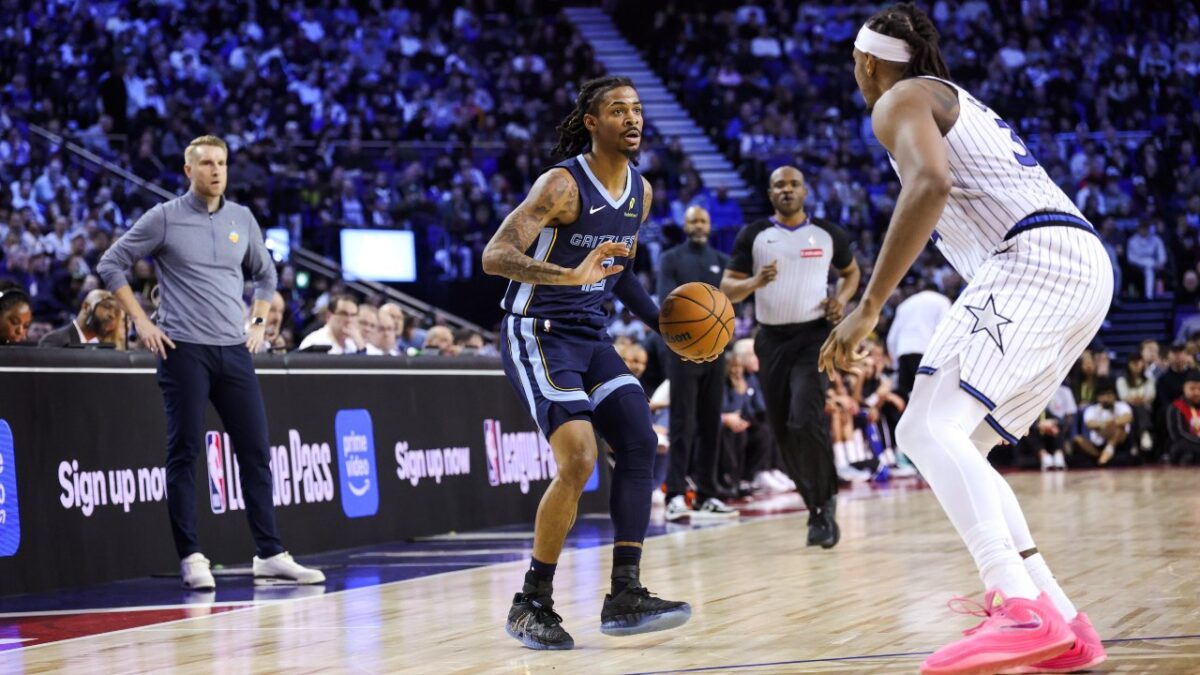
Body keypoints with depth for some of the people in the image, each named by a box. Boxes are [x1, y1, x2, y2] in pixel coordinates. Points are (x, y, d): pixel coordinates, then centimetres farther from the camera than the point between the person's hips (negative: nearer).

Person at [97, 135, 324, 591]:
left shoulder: (242, 219, 10)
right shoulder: (165, 218, -2)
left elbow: (265, 274, 26)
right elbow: (111, 264, 1)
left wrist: (259, 321, 13)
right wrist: (142, 321, -4)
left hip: (234, 350, 4)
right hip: (184, 349, -4)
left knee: (255, 450, 2)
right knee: (185, 452, -3)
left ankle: (270, 556, 7)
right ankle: (191, 558, 2)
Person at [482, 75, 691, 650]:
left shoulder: (641, 191, 8)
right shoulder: (563, 184, -17)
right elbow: (494, 257, -27)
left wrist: (662, 321, 13)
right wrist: (570, 275, -40)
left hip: (591, 335, 8)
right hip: (539, 335, -8)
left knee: (640, 442, -4)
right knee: (578, 461, -19)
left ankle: (625, 597, -1)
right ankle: (532, 604, -7)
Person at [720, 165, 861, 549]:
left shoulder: (828, 234, 3)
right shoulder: (753, 236, 3)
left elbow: (851, 272, 20)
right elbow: (727, 288, 1)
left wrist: (842, 298, -1)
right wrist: (755, 282, -20)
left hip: (814, 335, -2)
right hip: (772, 339, 3)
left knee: (806, 422, -21)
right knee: (783, 433, 4)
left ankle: (825, 502, -6)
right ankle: (817, 505, 22)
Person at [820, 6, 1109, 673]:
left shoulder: (900, 100, 4)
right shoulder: (960, 101, 32)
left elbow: (931, 183, -17)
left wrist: (869, 306, -19)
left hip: (1033, 258, -9)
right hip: (1090, 265, 9)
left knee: (929, 430, -18)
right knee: (955, 447, 12)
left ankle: (1022, 610, -36)